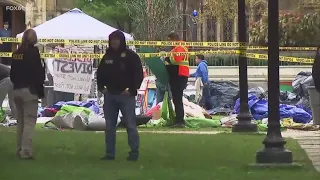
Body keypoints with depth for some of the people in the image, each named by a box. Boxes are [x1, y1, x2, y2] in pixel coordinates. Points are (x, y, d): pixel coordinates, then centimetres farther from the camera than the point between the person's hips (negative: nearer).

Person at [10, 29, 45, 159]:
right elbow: (38, 73, -14)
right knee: (29, 121, -6)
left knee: (20, 121, 14)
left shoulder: (16, 53, 8)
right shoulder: (33, 52, -12)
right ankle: (26, 151, -12)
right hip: (29, 90, -7)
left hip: (17, 90, 7)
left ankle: (20, 149, 16)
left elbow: (12, 73, 13)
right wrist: (41, 91, -6)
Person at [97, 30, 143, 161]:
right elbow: (100, 73, 21)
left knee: (130, 125, -4)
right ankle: (110, 153, 13)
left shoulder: (131, 56, -5)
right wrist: (101, 87, 8)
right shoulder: (107, 56, 11)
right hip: (110, 95, 6)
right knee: (110, 126, 8)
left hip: (126, 96, -6)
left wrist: (132, 90, -13)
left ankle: (134, 152, 1)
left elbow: (139, 74, -8)